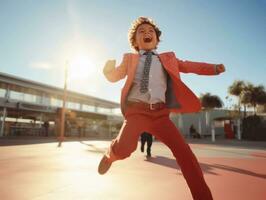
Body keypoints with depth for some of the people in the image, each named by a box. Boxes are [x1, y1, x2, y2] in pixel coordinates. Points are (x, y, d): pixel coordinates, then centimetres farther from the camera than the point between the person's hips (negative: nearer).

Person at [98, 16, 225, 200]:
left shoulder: (167, 58, 18)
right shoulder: (130, 59, 16)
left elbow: (190, 66, 13)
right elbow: (114, 77, 18)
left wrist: (215, 68, -1)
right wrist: (108, 69, -6)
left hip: (160, 112, 2)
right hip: (137, 111, -1)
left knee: (184, 151, -12)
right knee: (124, 149, -25)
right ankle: (112, 153, 14)